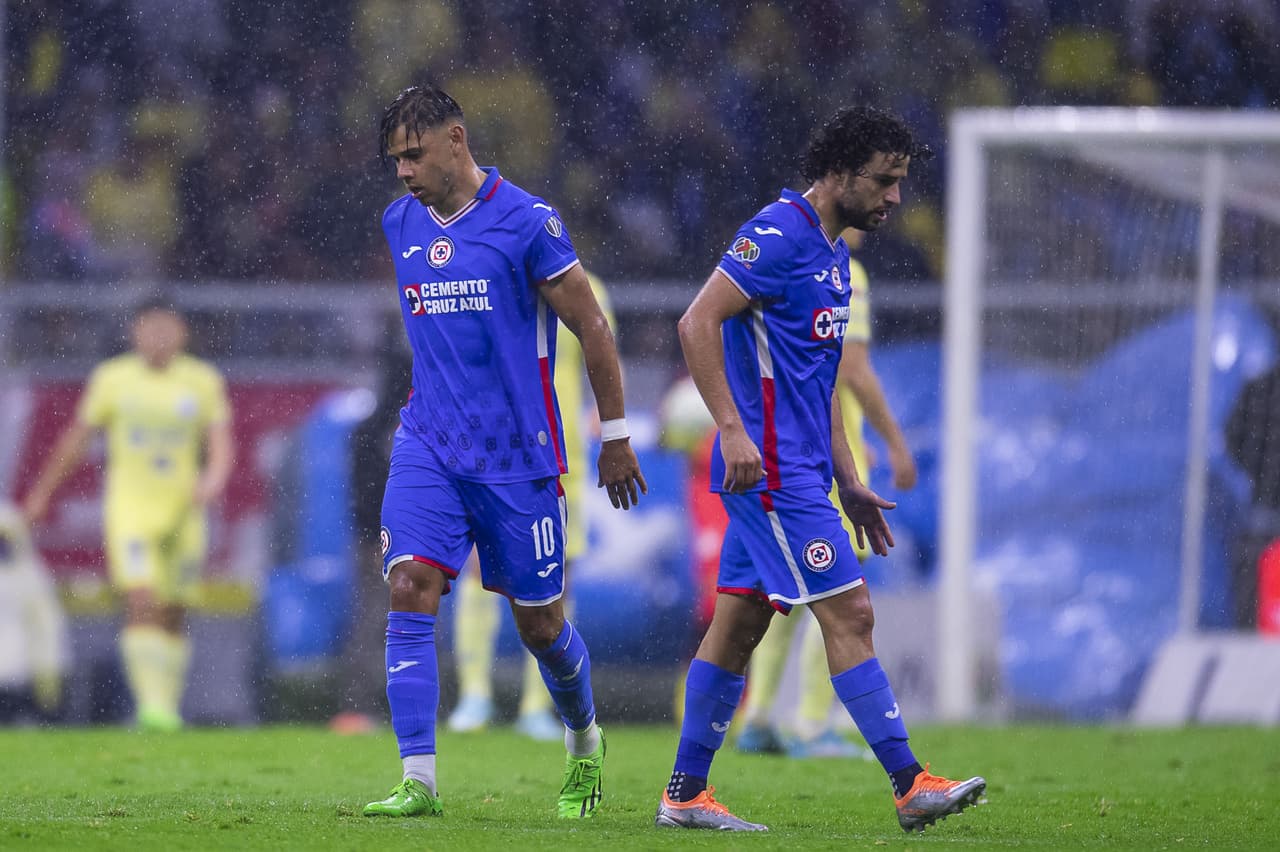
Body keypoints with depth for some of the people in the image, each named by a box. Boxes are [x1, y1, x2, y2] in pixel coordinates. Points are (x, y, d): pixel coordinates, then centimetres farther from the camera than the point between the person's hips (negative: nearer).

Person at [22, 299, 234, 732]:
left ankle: (169, 706, 20)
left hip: (182, 511, 2)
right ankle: (151, 702, -24)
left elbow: (222, 445, -1)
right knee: (141, 604, -18)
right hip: (129, 506, -2)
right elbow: (76, 438, 10)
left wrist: (213, 480, -23)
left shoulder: (203, 381, 2)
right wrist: (41, 493, 15)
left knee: (173, 615, 8)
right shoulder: (111, 379, 2)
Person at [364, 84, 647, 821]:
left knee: (539, 623, 6)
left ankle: (585, 739, 36)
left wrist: (615, 436, 0)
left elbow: (593, 329, -3)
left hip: (517, 454, -4)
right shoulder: (399, 225, 7)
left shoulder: (526, 221, -9)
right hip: (429, 447, 4)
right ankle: (419, 782, -17)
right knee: (410, 590, -16)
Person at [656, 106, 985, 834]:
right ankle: (911, 785, -10)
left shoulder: (832, 253, 18)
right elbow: (698, 323, -19)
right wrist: (733, 430, -24)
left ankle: (686, 794, 12)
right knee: (849, 613, -10)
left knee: (739, 625, 10)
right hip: (770, 466, -10)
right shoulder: (778, 236, -13)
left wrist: (850, 484, 21)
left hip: (793, 469, 10)